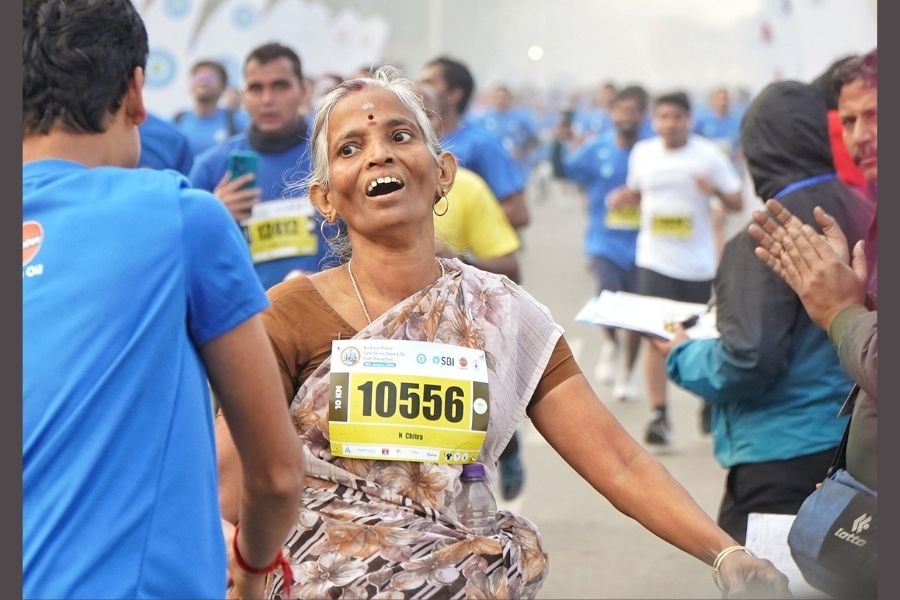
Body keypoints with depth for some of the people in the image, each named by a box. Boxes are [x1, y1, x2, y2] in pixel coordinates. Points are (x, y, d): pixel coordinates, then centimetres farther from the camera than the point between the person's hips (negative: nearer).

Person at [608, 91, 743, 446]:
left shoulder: (708, 154, -3)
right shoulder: (642, 153, 5)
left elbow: (736, 203, -1)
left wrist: (716, 190, -21)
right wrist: (623, 198, -2)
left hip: (699, 262, -1)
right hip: (654, 260, 1)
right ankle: (659, 415, -6)